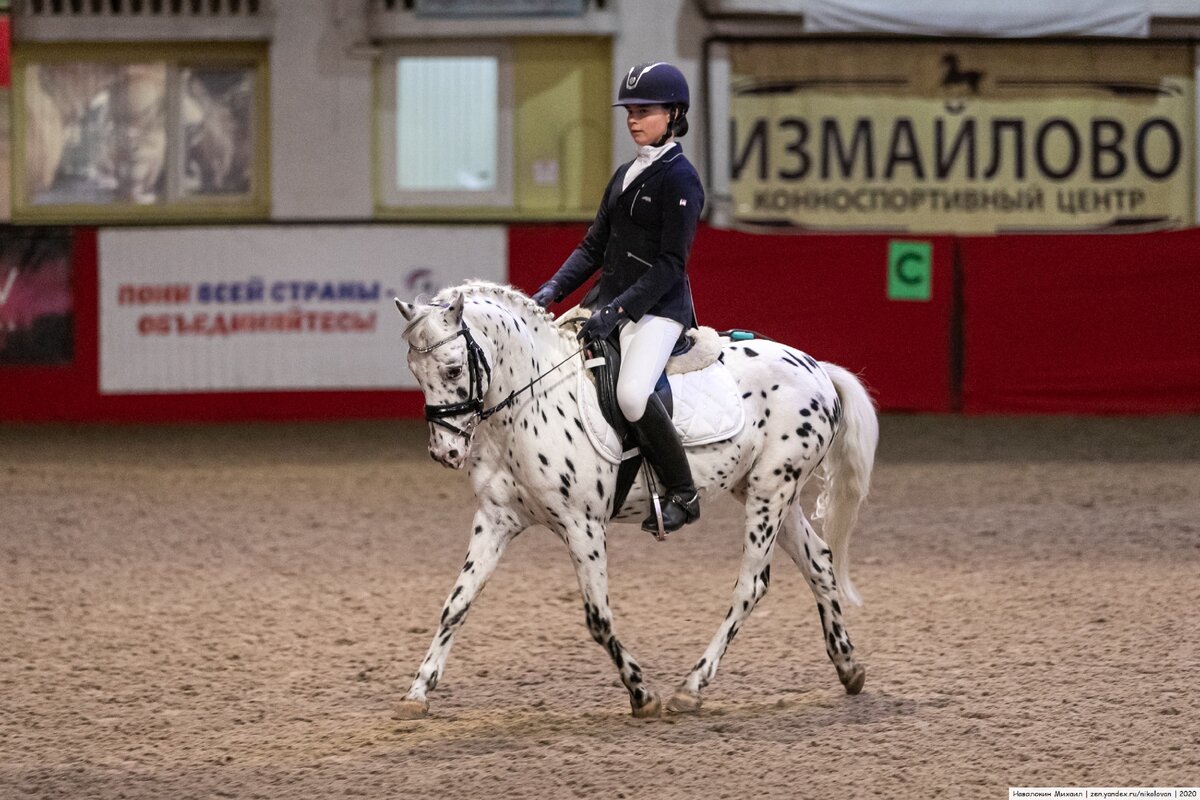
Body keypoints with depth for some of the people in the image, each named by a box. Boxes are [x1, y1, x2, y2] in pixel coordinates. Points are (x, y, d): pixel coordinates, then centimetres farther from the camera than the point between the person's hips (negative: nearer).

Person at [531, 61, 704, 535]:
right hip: (608, 301, 9)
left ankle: (682, 493, -15)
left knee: (632, 393, -32)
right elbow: (593, 246, 18)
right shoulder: (625, 175, 16)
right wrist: (553, 291, 2)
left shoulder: (679, 179, -9)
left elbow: (671, 264, -16)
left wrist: (618, 310, -24)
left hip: (659, 308, -9)